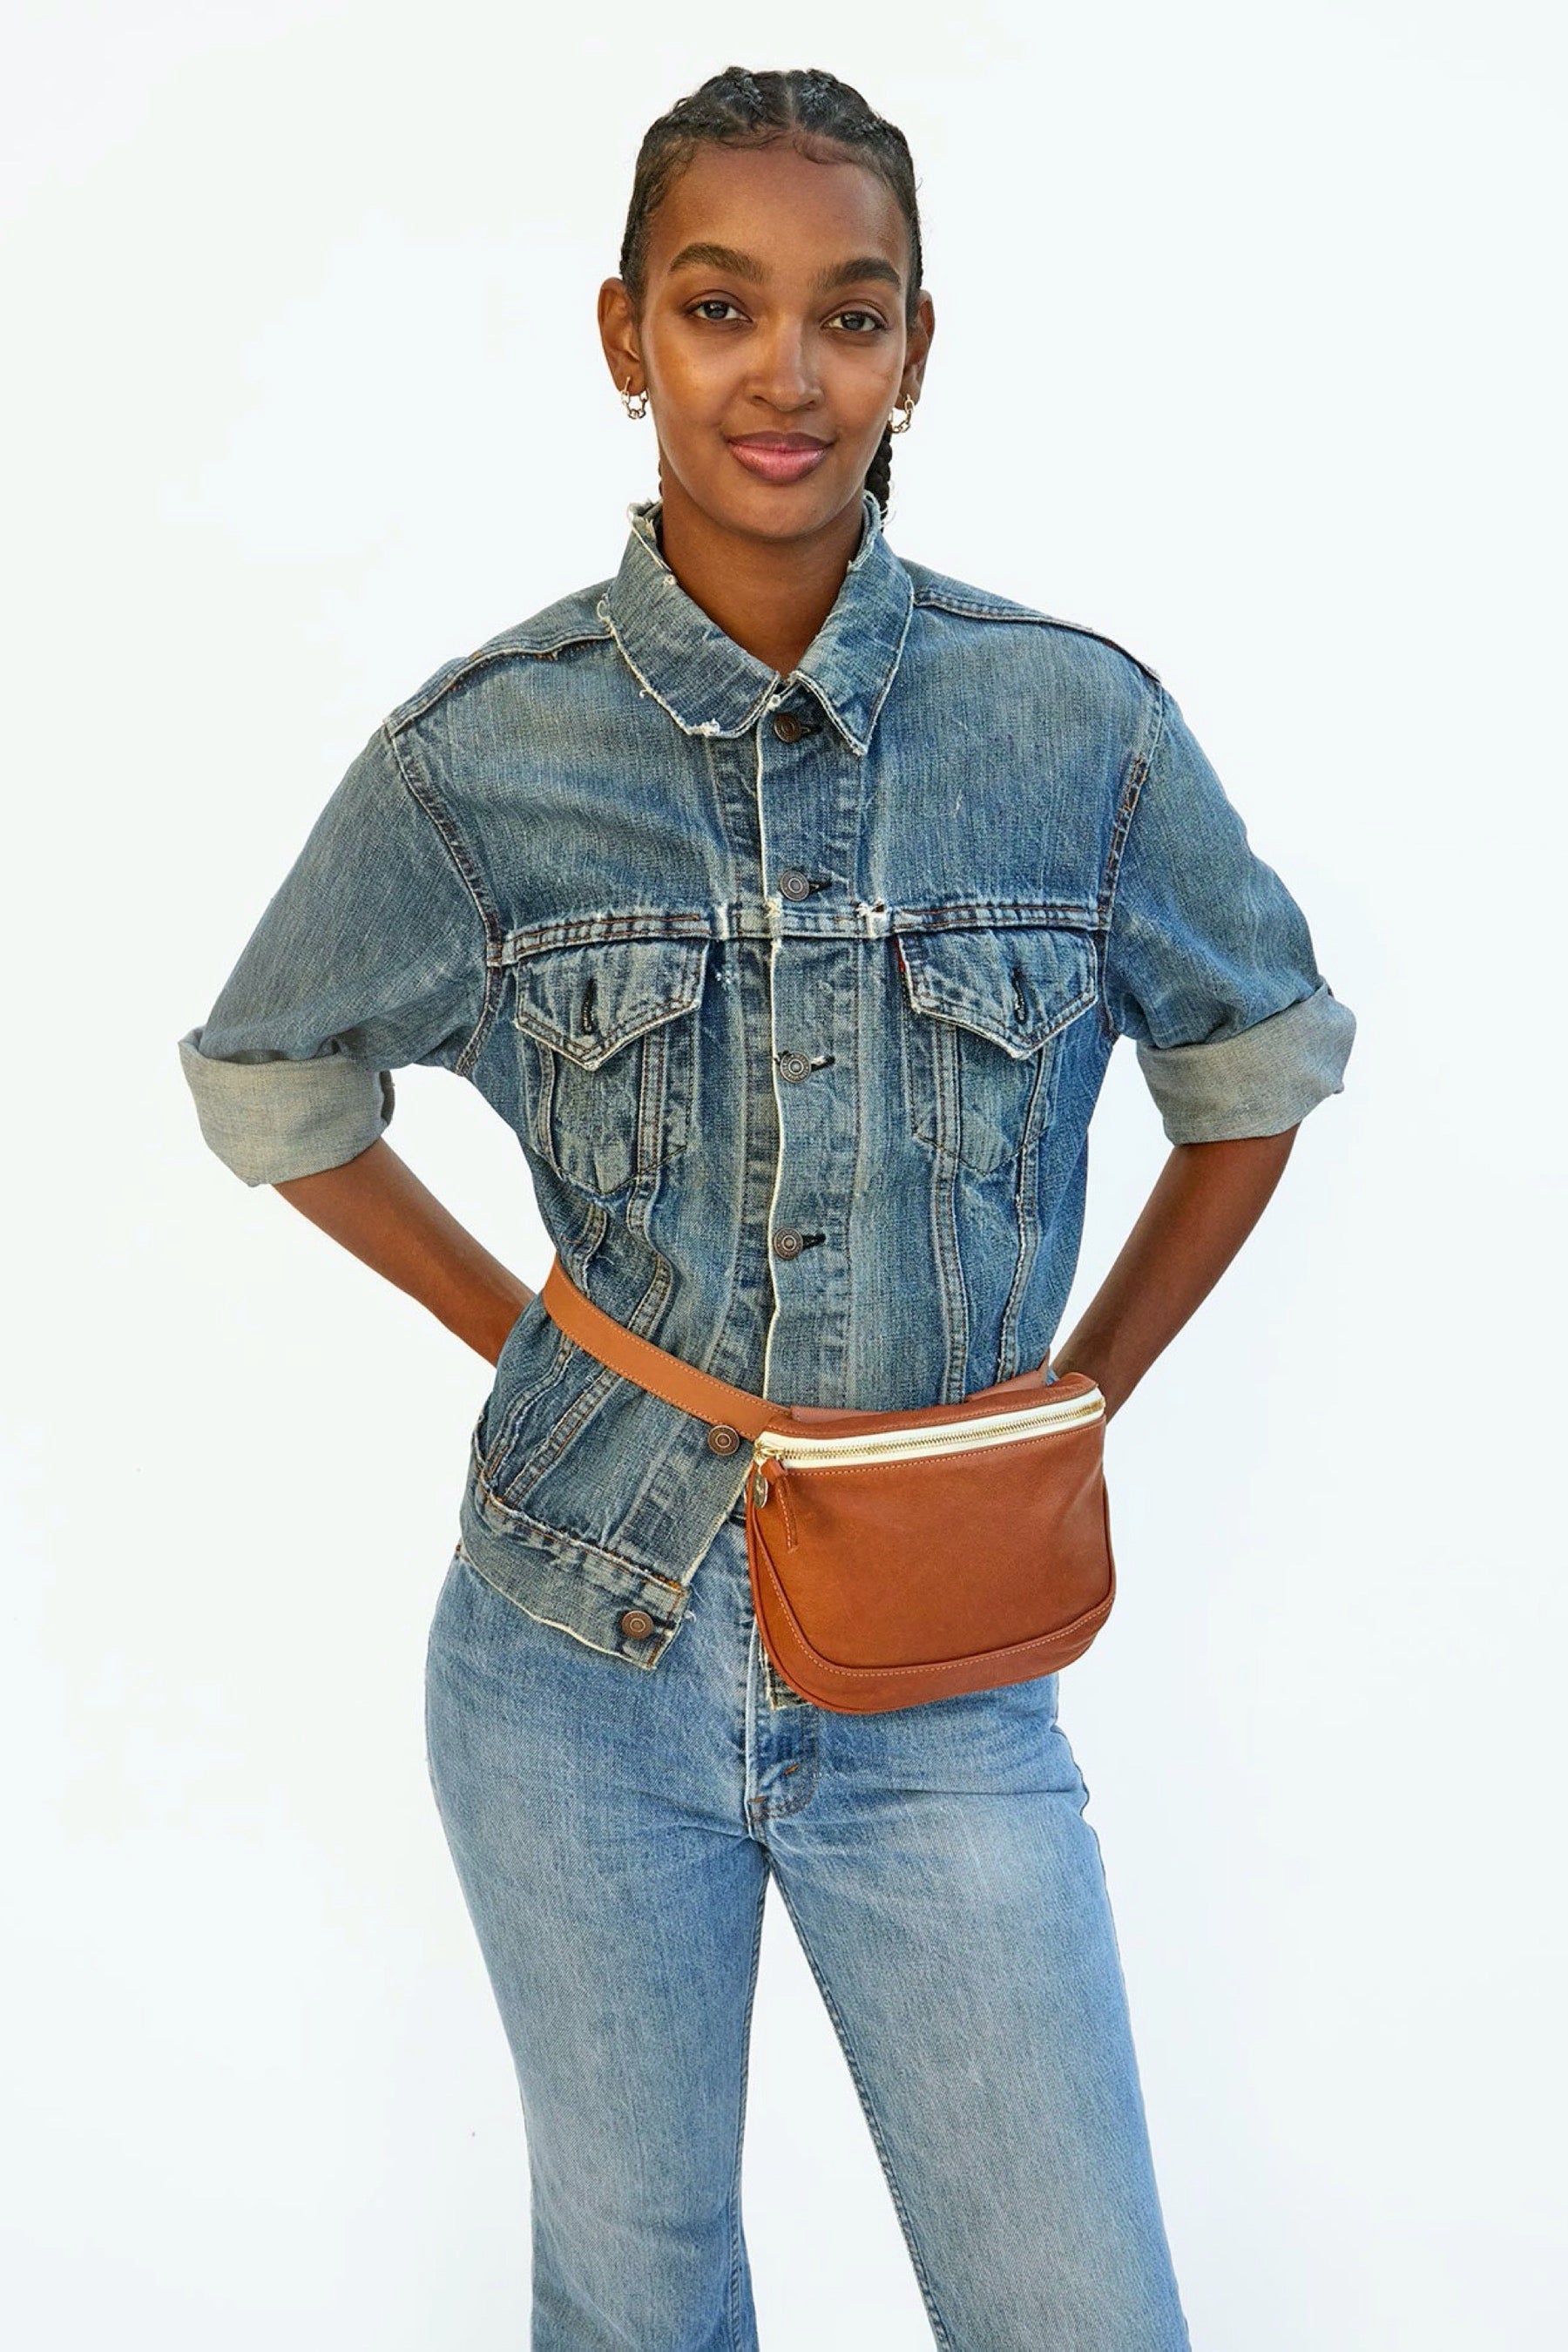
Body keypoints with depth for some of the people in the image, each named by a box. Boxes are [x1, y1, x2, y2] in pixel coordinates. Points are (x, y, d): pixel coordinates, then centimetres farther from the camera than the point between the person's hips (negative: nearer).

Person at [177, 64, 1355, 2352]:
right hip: (583, 1660, 0)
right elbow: (269, 1086, 10)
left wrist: (1074, 1405, 6)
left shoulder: (1081, 723, -7)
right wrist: (532, 1342, 4)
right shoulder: (479, 752, -7)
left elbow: (1258, 1065, 10)